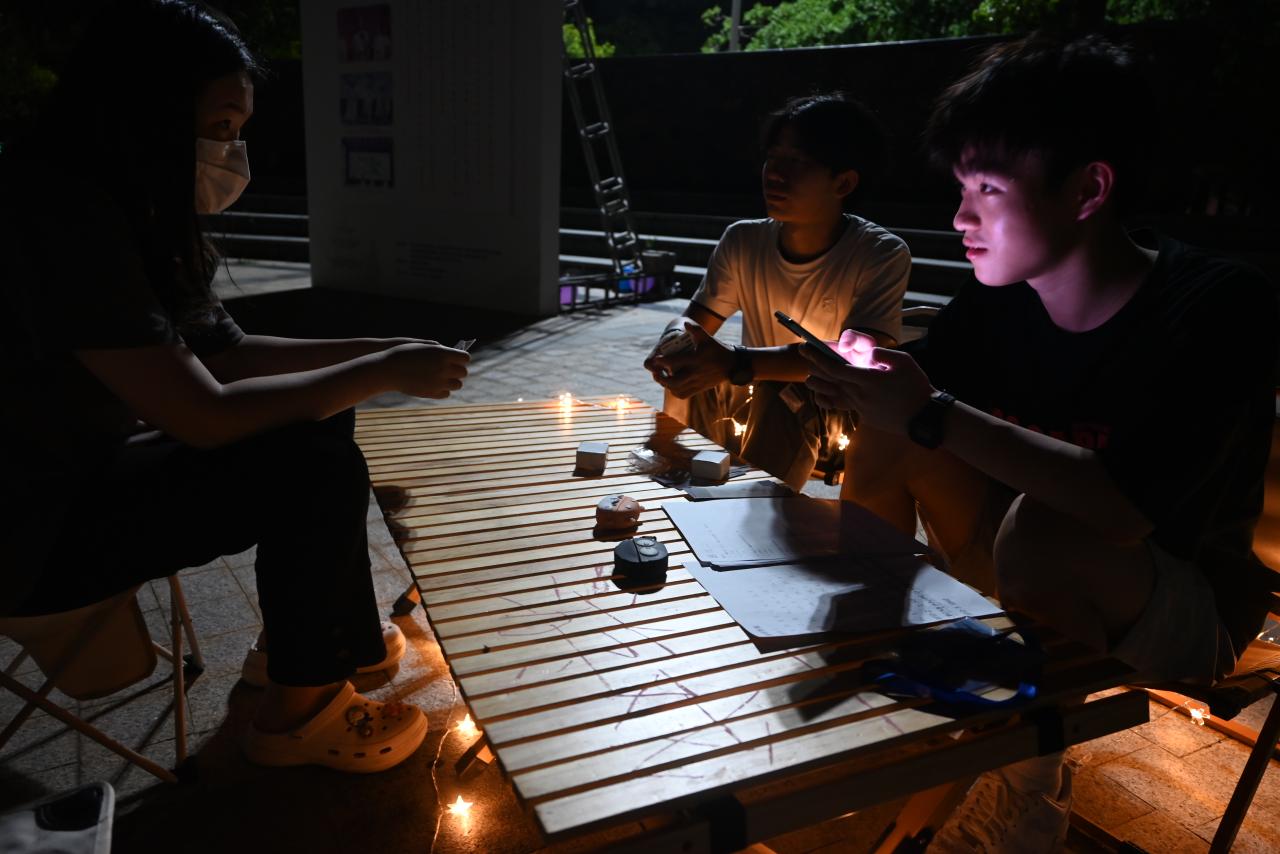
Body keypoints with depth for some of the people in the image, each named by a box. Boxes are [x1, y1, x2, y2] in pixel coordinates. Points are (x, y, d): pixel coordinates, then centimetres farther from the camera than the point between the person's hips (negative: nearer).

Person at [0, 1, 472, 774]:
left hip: (93, 467, 9)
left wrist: (379, 351, -3)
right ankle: (299, 711, -1)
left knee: (322, 417, 6)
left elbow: (230, 354, 7)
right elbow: (205, 416, -29)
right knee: (319, 468, -22)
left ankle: (303, 639, 19)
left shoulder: (128, 205, 3)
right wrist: (386, 373, -20)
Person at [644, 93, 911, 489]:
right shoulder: (743, 241, -5)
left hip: (835, 413, -4)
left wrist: (737, 363, -44)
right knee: (691, 379, -23)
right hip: (755, 397, 4)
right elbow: (696, 319, -2)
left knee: (776, 398, -34)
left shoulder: (882, 255, -19)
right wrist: (678, 336, -30)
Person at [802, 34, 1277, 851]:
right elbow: (911, 418, -6)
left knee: (1041, 525, -35)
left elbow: (1123, 510, -35)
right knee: (888, 435, -13)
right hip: (1028, 578, 5)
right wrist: (867, 381, -28)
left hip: (1187, 608, -4)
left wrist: (934, 415, -37)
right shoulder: (998, 297, -9)